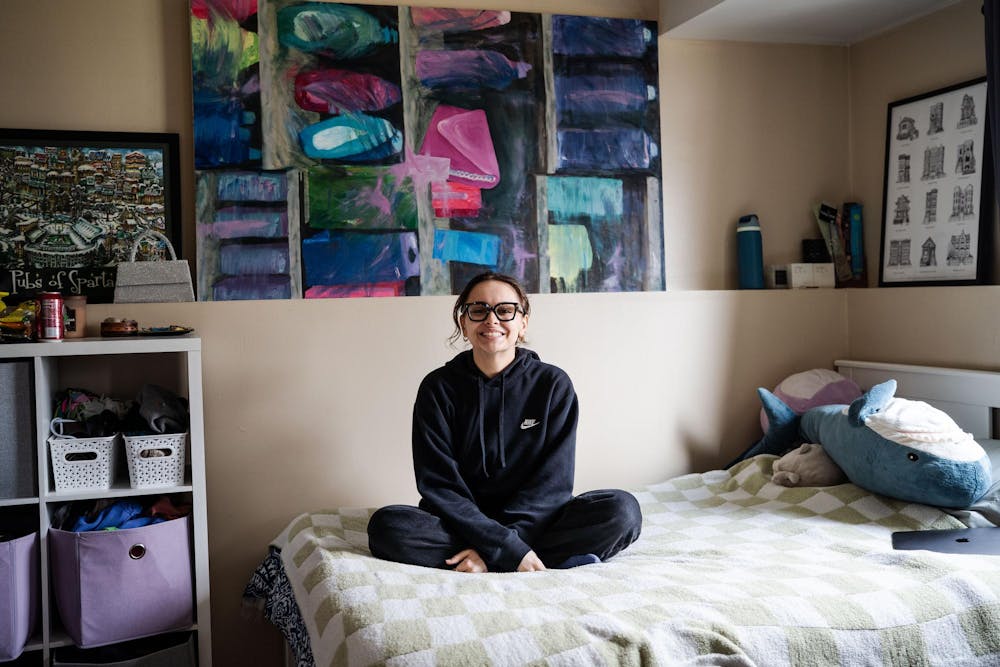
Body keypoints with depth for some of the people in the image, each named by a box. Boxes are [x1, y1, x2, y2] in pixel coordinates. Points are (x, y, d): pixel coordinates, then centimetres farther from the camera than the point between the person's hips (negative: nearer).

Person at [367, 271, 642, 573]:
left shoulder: (553, 384, -2)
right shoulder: (438, 388, -2)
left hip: (535, 522, -1)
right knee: (386, 525, -29)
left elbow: (553, 481, -7)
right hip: (462, 524, 1)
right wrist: (510, 547, -22)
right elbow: (438, 485, -9)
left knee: (622, 508, -23)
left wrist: (493, 551, -19)